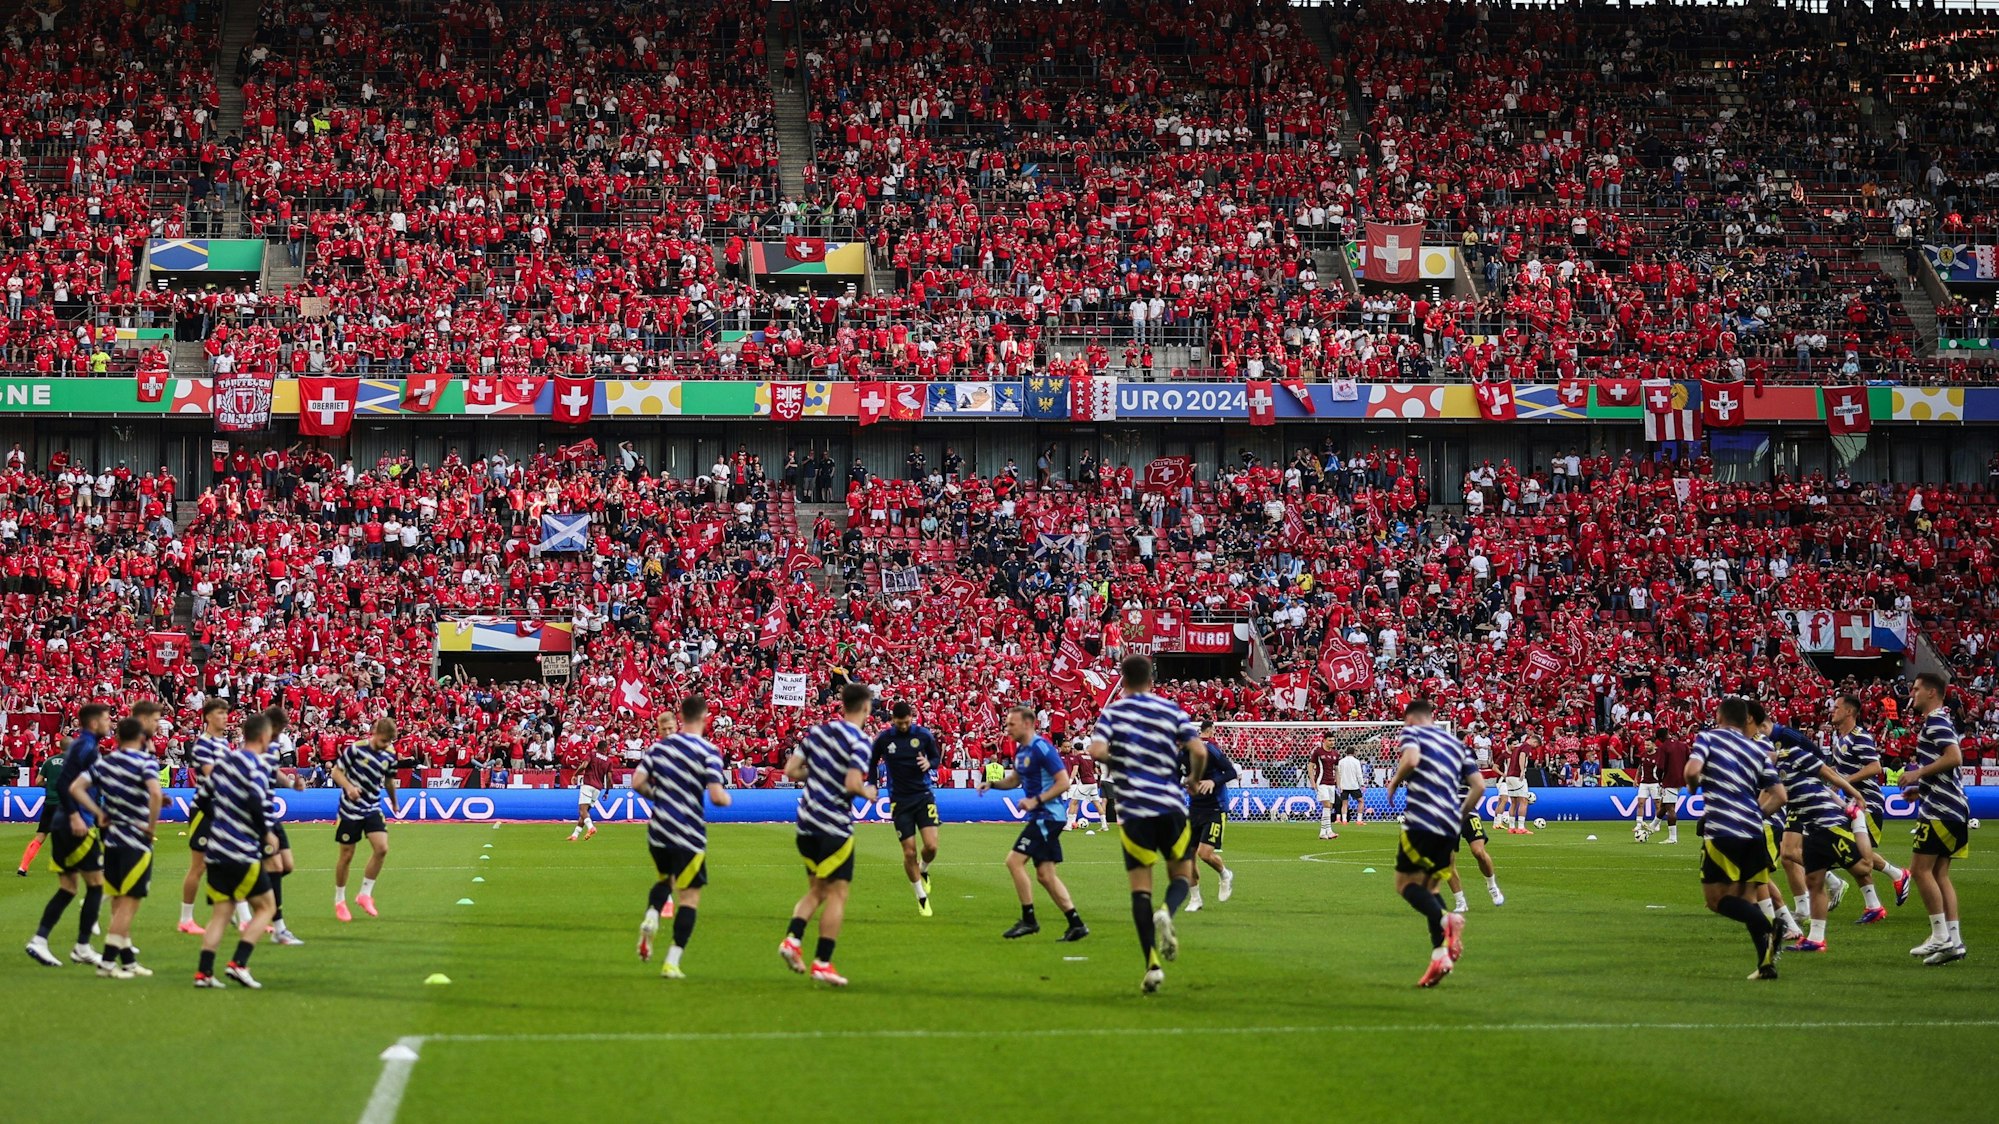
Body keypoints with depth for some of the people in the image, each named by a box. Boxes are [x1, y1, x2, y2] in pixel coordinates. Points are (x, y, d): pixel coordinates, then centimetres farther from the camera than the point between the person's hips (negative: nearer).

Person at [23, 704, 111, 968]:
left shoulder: (78, 746, 16)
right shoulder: (86, 747, -12)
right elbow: (63, 783, -22)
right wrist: (75, 816, -24)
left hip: (62, 826, 9)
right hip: (78, 826, -9)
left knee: (67, 888, 10)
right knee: (96, 885, 1)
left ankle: (39, 940, 0)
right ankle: (82, 947, 4)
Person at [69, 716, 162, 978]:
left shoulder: (104, 762, 7)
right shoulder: (145, 762, -12)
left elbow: (75, 788, 4)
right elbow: (155, 793, -28)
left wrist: (99, 813, 5)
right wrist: (152, 826, -16)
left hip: (112, 839, 6)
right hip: (136, 842, -6)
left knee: (119, 902, 13)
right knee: (128, 903, -1)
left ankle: (127, 960, 19)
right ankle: (108, 961, -4)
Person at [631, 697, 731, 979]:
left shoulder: (659, 746, 3)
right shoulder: (709, 752, -11)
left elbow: (637, 783, 0)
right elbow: (716, 796, -19)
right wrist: (727, 798, 3)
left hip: (658, 830, 5)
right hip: (689, 836, -5)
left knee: (666, 878, 29)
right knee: (690, 896, 4)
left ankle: (651, 917, -1)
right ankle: (672, 963, -2)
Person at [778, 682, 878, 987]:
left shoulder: (818, 730, 6)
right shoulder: (859, 741, -13)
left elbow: (790, 770, 5)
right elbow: (852, 784, -23)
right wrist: (868, 793, -2)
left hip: (807, 824, 7)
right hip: (835, 826, -7)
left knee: (816, 890, 18)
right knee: (837, 894, 2)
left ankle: (792, 939, -2)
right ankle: (821, 963, -2)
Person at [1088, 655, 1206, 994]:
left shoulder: (1113, 712, 3)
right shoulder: (1172, 710, 6)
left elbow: (1097, 751, -13)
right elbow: (1199, 751, -5)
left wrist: (1117, 759, 9)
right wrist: (1195, 778, 15)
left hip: (1134, 810, -1)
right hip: (1171, 806, 1)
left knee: (1140, 887, 4)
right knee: (1182, 874, 18)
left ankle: (1152, 965, -6)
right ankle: (1167, 913, -17)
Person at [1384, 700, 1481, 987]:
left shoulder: (1412, 731, 6)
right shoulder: (1456, 743, 23)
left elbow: (1411, 759, -17)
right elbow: (1478, 785, 15)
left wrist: (1394, 783, 1)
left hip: (1421, 820, -6)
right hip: (1449, 828, 6)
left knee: (1405, 882, 3)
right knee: (1429, 887, 16)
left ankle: (1445, 920, -25)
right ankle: (1440, 954, -1)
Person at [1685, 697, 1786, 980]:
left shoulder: (1709, 737, 5)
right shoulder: (1759, 751, 16)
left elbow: (1692, 770, -13)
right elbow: (1779, 796, 11)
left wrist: (1693, 785, 10)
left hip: (1722, 832, -5)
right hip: (1755, 833, 5)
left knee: (1715, 898, 2)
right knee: (1746, 899, 15)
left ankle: (1767, 929, -23)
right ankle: (1766, 963, 2)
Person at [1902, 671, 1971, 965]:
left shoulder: (1936, 721, -11)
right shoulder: (1940, 721, 21)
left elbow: (1954, 757, -25)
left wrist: (1919, 773, -18)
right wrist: (1920, 788, 18)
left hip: (1940, 809, -10)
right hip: (1953, 808, 10)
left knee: (1921, 868, -8)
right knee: (1939, 873, 9)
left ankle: (1941, 937, -9)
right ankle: (1954, 940, 6)